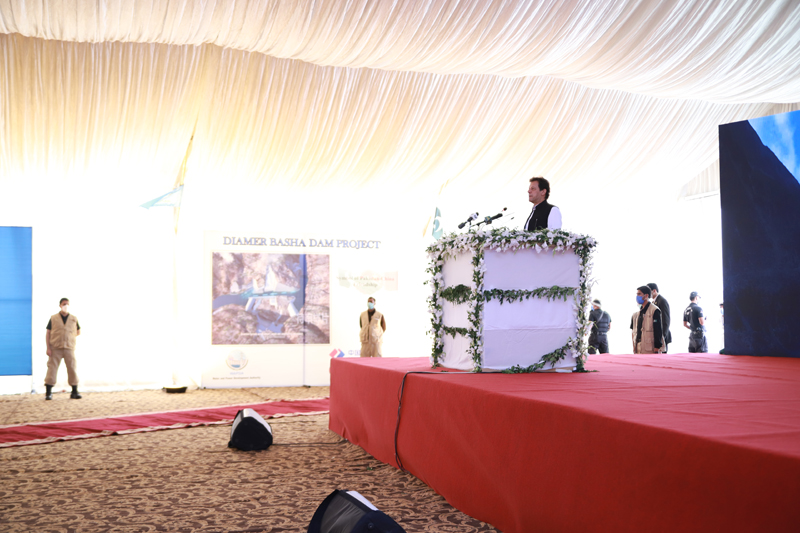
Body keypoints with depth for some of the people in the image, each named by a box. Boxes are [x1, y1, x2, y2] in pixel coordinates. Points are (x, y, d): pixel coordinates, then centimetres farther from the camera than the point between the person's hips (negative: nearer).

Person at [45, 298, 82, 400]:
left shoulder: (74, 319, 9)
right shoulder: (53, 318, 4)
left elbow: (78, 332, 22)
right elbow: (48, 333, 3)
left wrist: (71, 338, 6)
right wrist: (48, 348, -4)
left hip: (69, 348, 2)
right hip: (55, 348, -1)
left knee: (72, 368, 0)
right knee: (52, 368, -3)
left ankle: (74, 392, 8)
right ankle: (48, 392, 2)